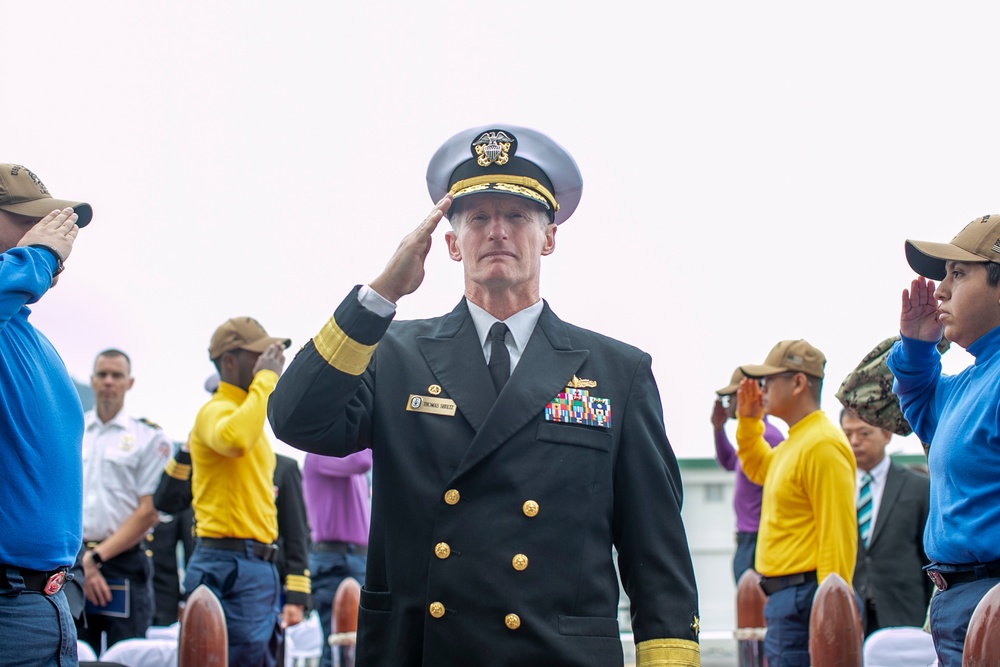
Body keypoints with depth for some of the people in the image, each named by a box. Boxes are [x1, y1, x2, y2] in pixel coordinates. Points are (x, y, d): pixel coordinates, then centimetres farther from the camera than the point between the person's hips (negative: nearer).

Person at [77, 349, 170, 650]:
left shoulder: (150, 437, 4)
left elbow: (148, 512, -2)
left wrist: (97, 557, -7)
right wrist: (79, 560, -5)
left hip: (123, 565, -2)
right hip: (71, 564, 2)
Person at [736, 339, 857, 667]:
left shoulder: (823, 444, -16)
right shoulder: (794, 443, 16)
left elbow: (838, 537, -21)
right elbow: (758, 468, 40)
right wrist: (749, 420, 24)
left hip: (804, 596, -10)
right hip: (783, 596, 10)